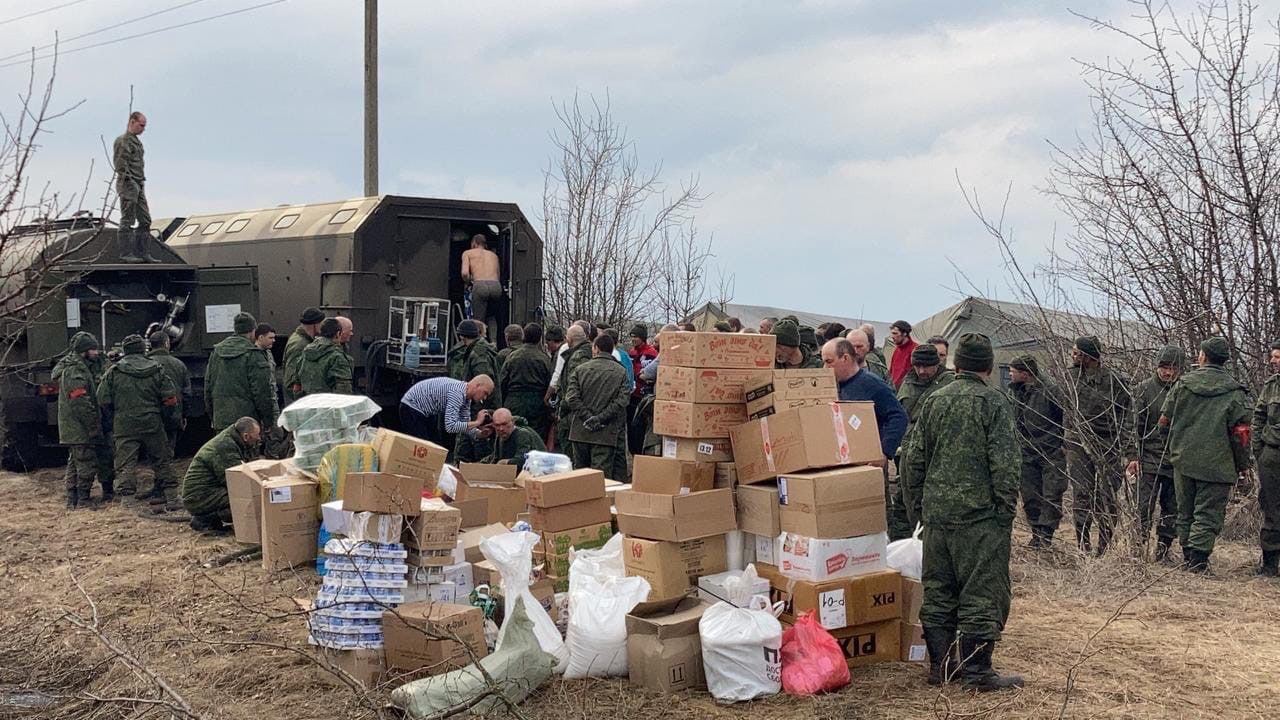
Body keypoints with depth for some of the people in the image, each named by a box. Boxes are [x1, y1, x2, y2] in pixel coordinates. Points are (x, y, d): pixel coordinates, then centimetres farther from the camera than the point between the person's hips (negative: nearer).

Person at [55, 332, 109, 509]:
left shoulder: (78, 367, 17)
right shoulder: (75, 370, -17)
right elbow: (81, 403, -22)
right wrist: (95, 427, -19)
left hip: (72, 428, 11)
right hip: (81, 429, -11)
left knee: (74, 463, 14)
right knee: (86, 463, -6)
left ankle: (72, 499, 19)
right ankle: (82, 499, -3)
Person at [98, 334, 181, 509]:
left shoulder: (114, 372, 2)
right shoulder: (156, 370, 3)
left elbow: (103, 400, 3)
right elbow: (170, 398, 1)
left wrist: (113, 419, 18)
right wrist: (169, 421, 14)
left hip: (124, 426, -1)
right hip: (152, 424, 1)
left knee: (126, 464, 0)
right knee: (162, 462, 11)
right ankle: (171, 498, 13)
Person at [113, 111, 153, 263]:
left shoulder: (136, 141, 18)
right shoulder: (123, 140, -9)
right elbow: (120, 164, -16)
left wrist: (142, 183, 15)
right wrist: (130, 182, -20)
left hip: (138, 186, 9)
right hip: (128, 185, -9)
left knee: (145, 220, 7)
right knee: (127, 221, -6)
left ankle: (143, 253, 11)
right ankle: (126, 253, -3)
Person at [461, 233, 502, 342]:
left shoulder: (468, 253, 18)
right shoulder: (493, 255, 30)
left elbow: (465, 273, 2)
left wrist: (469, 281, 21)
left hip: (480, 286, -4)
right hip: (496, 286, 4)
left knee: (479, 320, 5)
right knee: (491, 317, 23)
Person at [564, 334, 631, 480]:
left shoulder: (580, 369, 3)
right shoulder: (621, 372, 1)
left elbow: (571, 398, -6)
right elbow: (621, 401, -10)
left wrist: (588, 417, -6)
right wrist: (601, 418, -9)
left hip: (581, 433, 2)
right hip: (606, 434, -2)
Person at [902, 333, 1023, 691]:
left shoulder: (933, 401, 8)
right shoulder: (992, 402, -8)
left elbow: (915, 458, 11)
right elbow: (1005, 462, -13)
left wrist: (918, 502, 18)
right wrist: (1007, 508, -6)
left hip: (937, 513, 6)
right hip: (980, 514, -6)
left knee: (937, 593, 12)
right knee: (981, 594, 1)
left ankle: (940, 665, 19)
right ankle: (977, 672, 4)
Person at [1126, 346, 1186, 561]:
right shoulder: (1144, 389, 1)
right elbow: (1136, 425, 0)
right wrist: (1133, 456, -7)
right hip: (1150, 459, -2)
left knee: (1172, 509, 7)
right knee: (1145, 507, -5)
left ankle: (1163, 549, 17)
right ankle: (1140, 547, 2)